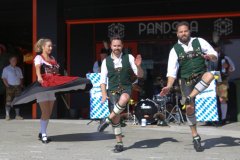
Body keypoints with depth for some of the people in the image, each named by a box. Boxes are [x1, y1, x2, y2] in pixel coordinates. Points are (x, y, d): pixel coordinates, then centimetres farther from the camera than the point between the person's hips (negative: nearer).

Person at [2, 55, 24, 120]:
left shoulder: (18, 69, 16)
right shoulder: (6, 69, 3)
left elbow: (21, 78, 17)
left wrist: (21, 85, 2)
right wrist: (7, 85, -13)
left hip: (18, 86, 4)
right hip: (10, 86, -4)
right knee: (8, 101, -8)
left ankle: (17, 115, 9)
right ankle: (7, 116, -6)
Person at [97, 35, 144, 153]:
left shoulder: (129, 58, 1)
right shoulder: (106, 61, 4)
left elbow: (140, 75, 2)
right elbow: (103, 80, 6)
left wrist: (138, 66, -18)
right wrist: (104, 94, -7)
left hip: (126, 88, -1)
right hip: (113, 90, 2)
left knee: (123, 99, -38)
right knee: (116, 118, -2)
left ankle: (107, 120, -22)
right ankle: (119, 143, 11)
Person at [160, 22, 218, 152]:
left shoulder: (199, 42, 1)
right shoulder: (175, 50, 1)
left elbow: (215, 55, 3)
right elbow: (172, 70, -4)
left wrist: (210, 56, -22)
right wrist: (169, 86, -17)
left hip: (200, 77, 0)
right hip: (186, 80, 1)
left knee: (210, 75, -36)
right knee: (189, 108, -5)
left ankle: (188, 98, -27)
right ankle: (195, 137, 10)